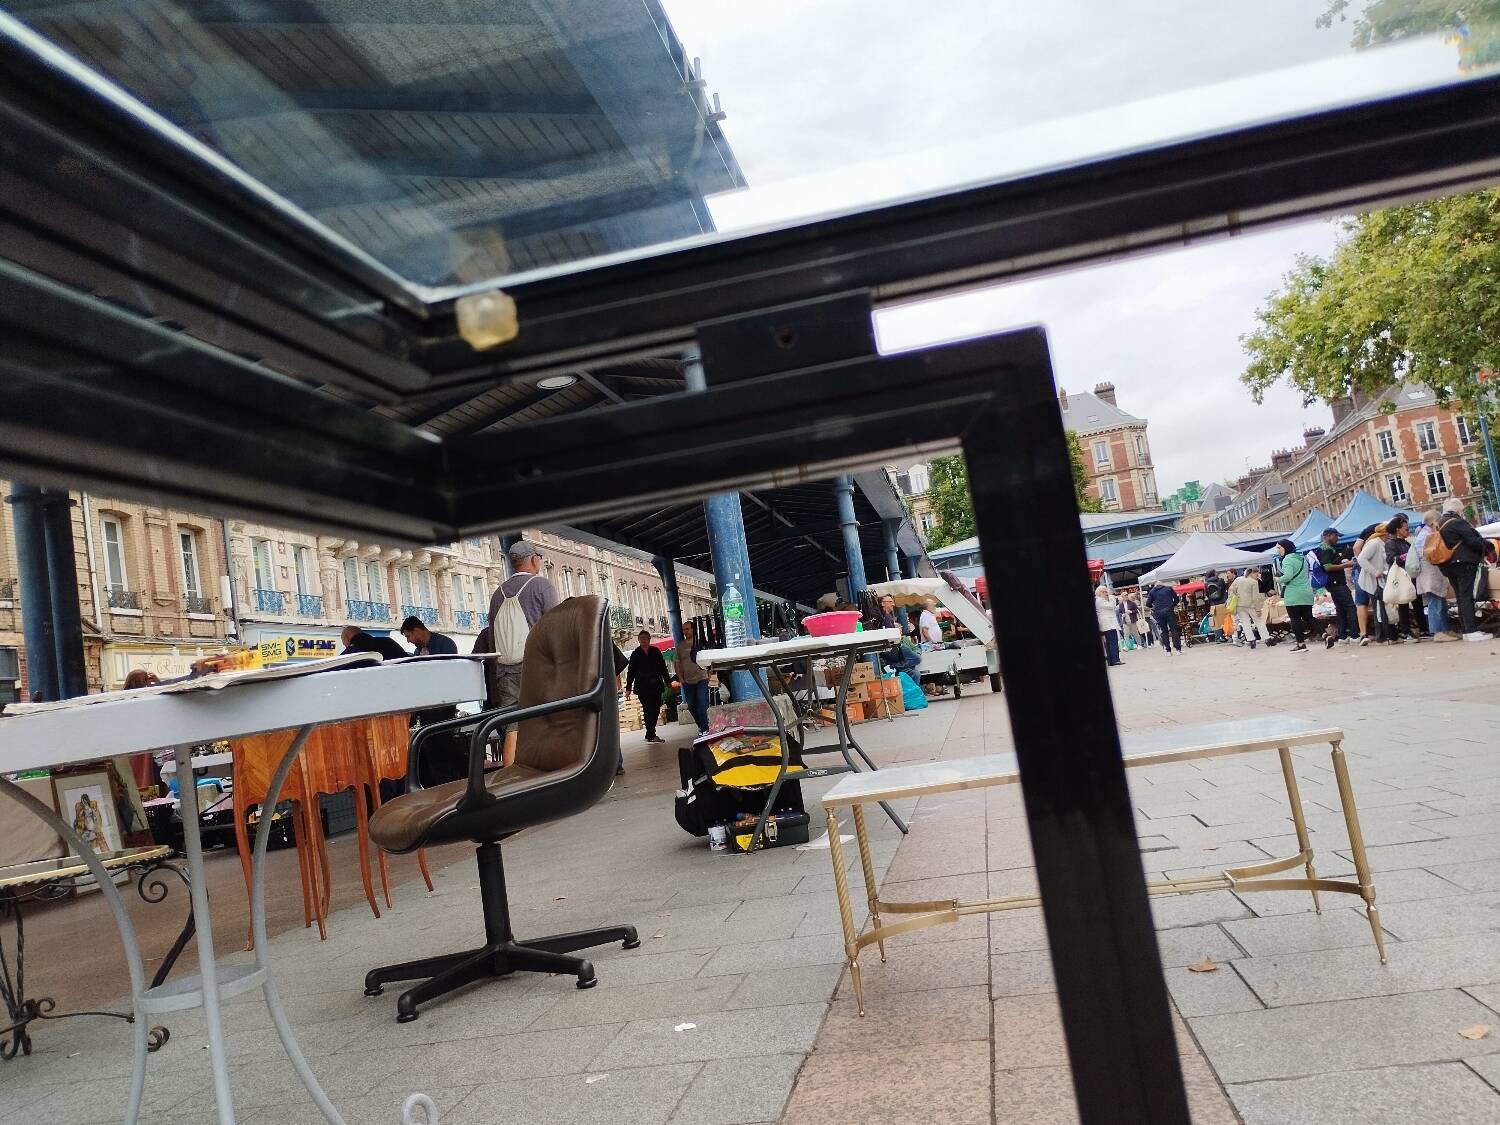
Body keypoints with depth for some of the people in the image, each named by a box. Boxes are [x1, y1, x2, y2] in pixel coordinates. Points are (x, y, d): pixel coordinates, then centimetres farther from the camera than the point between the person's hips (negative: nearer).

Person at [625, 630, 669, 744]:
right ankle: (651, 735, -6)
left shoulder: (656, 651, 7)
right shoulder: (635, 654, 1)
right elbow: (631, 672, 2)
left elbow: (663, 668, 12)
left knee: (656, 709, 3)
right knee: (648, 710, -8)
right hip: (642, 687, -3)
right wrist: (628, 688, -2)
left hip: (656, 686, 3)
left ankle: (650, 734, 15)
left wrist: (667, 682, 11)